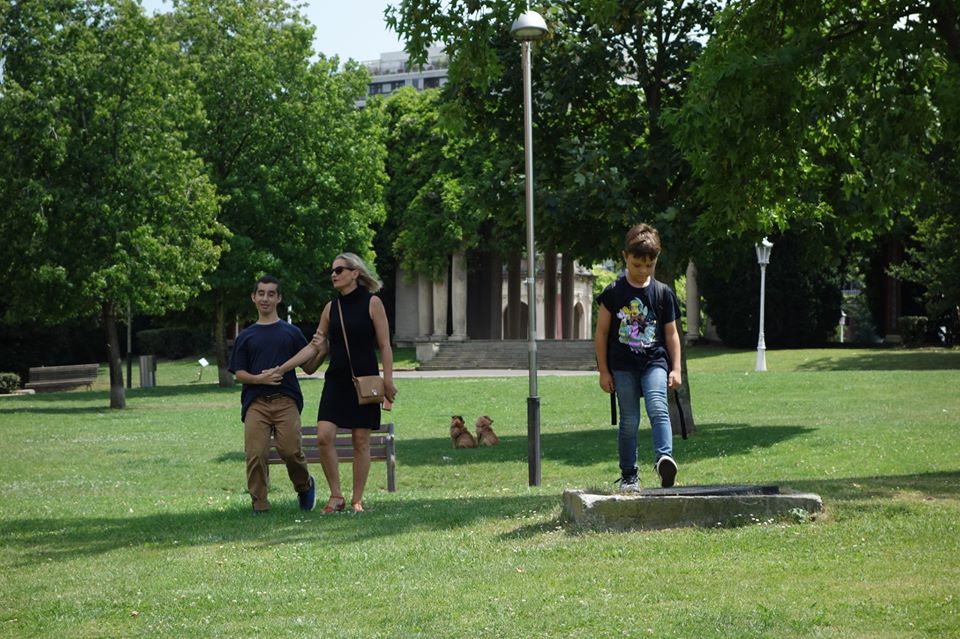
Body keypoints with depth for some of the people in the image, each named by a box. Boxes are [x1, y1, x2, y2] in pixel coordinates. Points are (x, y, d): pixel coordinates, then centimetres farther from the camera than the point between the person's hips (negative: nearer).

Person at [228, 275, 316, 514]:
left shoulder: (291, 333, 13)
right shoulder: (246, 336, 16)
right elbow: (239, 373, 11)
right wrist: (260, 378, -8)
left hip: (286, 399, -1)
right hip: (255, 401, 1)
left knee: (291, 450, -14)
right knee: (255, 454, -10)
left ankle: (306, 486, 15)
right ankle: (259, 505, 2)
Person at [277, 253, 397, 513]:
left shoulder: (372, 303, -2)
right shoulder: (331, 308, 10)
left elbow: (384, 345, -2)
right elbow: (314, 347, 14)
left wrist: (388, 380, -10)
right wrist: (281, 368, 9)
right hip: (336, 381, 4)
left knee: (360, 440, 0)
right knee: (324, 436, -10)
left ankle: (357, 499, 8)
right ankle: (336, 496, 0)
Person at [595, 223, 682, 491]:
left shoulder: (663, 293, 4)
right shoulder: (613, 293, 0)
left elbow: (671, 333, 10)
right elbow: (601, 333, 4)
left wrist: (675, 369, 3)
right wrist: (604, 371, 2)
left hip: (654, 361, 0)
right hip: (622, 366, 0)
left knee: (658, 408, -23)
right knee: (629, 421, 3)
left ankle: (664, 458, -37)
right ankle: (628, 476, 12)